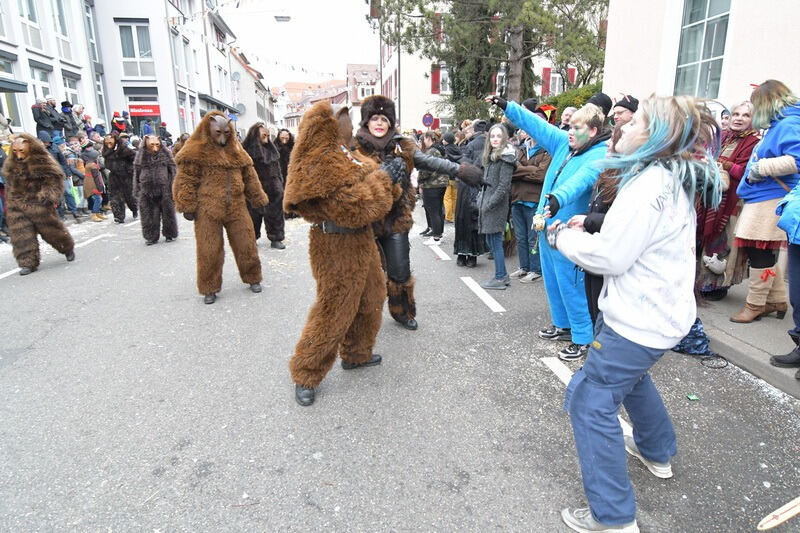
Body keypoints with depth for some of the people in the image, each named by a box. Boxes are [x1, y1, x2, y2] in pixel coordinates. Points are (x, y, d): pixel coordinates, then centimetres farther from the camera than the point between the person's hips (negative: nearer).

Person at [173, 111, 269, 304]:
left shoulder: (236, 151, 11)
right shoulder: (196, 152, -5)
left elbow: (249, 177, 16)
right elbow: (186, 181, -6)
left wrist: (258, 199, 16)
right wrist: (188, 206, -11)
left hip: (237, 208, 4)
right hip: (208, 210, -4)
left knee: (246, 245, 9)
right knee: (209, 251, 3)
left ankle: (252, 278, 29)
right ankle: (210, 288, 18)